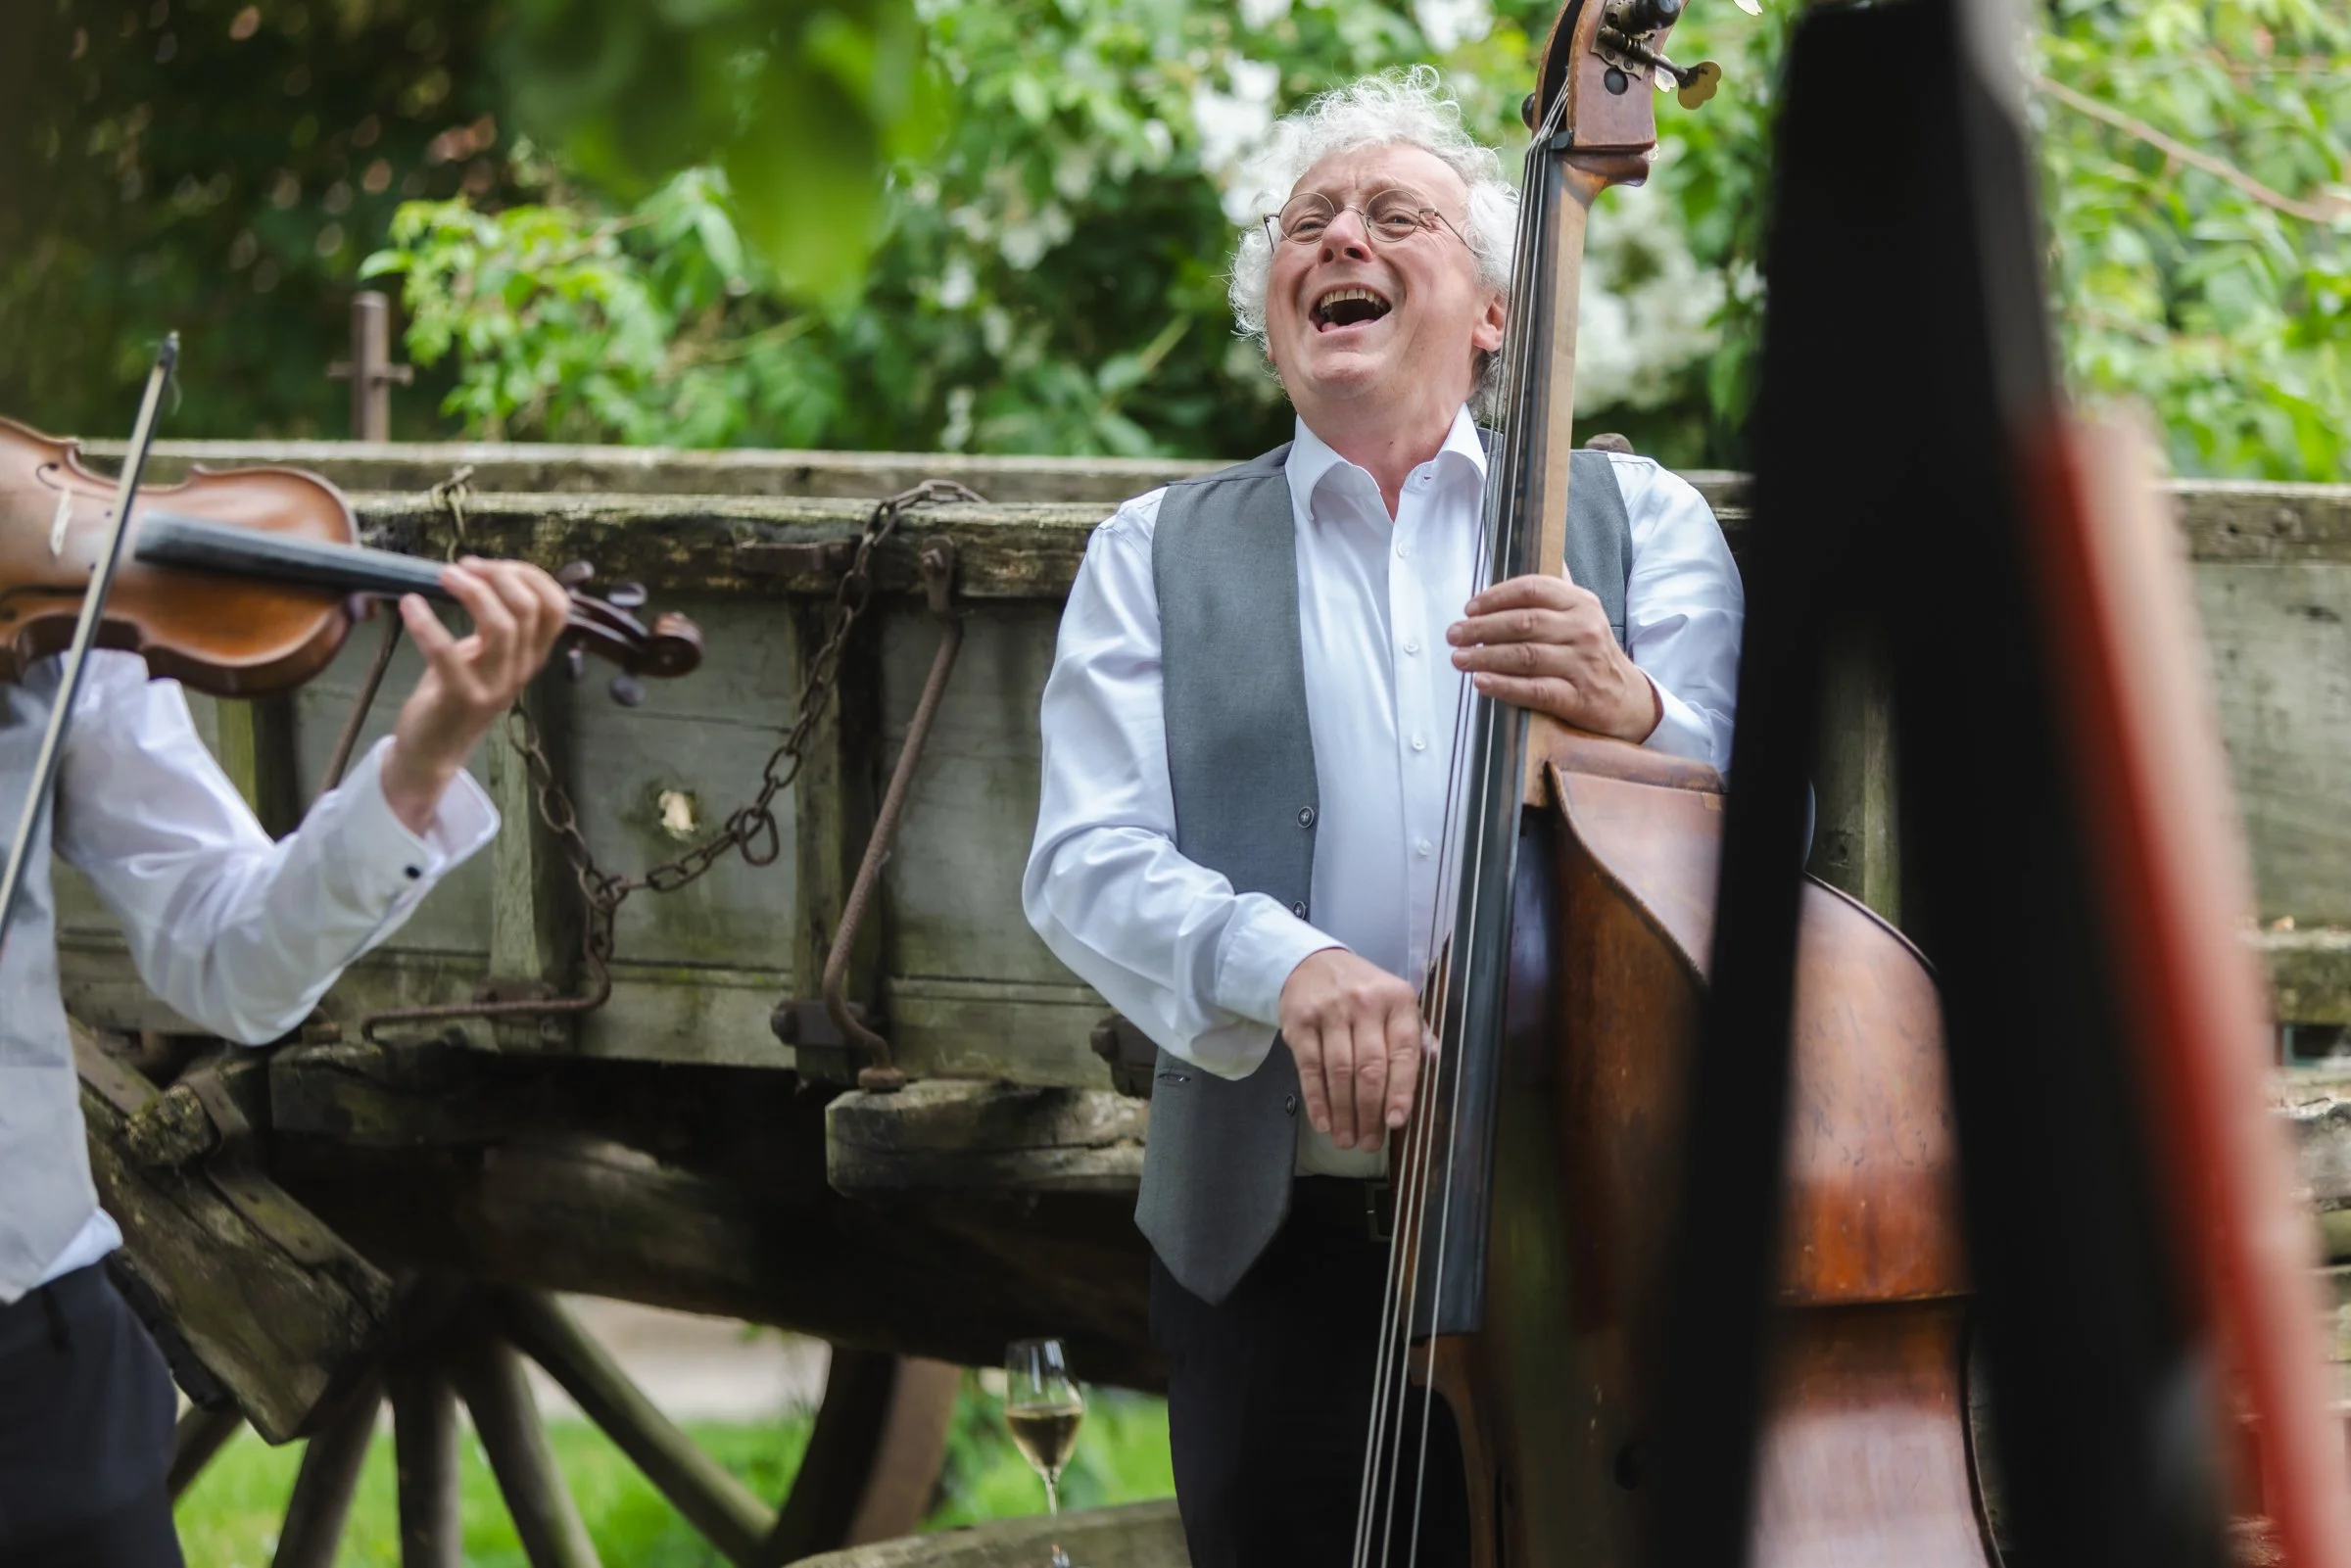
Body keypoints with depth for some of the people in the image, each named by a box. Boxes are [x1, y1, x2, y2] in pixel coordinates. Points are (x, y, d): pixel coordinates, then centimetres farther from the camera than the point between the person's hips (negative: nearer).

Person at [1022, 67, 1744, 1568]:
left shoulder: (1636, 517, 10)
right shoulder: (1156, 555, 10)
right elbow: (1086, 865, -3)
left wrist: (1632, 712, -23)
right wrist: (1281, 960, -23)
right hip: (1278, 1250, 0)